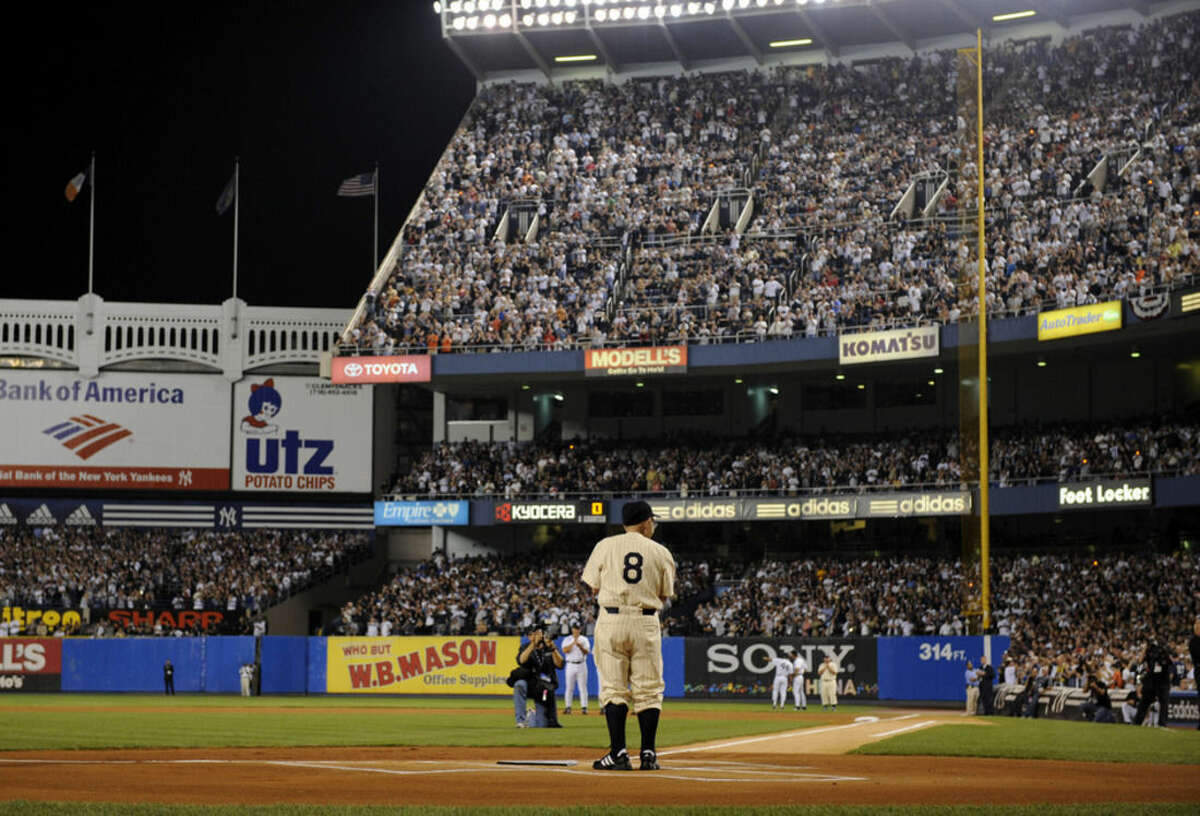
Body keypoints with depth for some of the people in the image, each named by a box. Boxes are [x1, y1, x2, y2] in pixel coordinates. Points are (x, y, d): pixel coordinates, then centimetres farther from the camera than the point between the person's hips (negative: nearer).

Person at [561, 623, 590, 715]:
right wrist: (573, 643, -15)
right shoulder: (567, 639, 7)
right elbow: (564, 650, -9)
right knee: (569, 687, -1)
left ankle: (584, 707, -3)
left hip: (581, 665, 0)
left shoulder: (584, 639, 9)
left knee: (583, 687, -4)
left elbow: (587, 652, -2)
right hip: (570, 665, 0)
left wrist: (580, 646, -18)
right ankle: (567, 707, 2)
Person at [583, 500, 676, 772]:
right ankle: (648, 754, 3)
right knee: (648, 689, 6)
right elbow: (664, 596, 9)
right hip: (646, 621, 0)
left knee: (614, 688, 1)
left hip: (611, 619, 0)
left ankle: (618, 754, -6)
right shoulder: (661, 552, 6)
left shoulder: (605, 546, 4)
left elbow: (594, 588, 7)